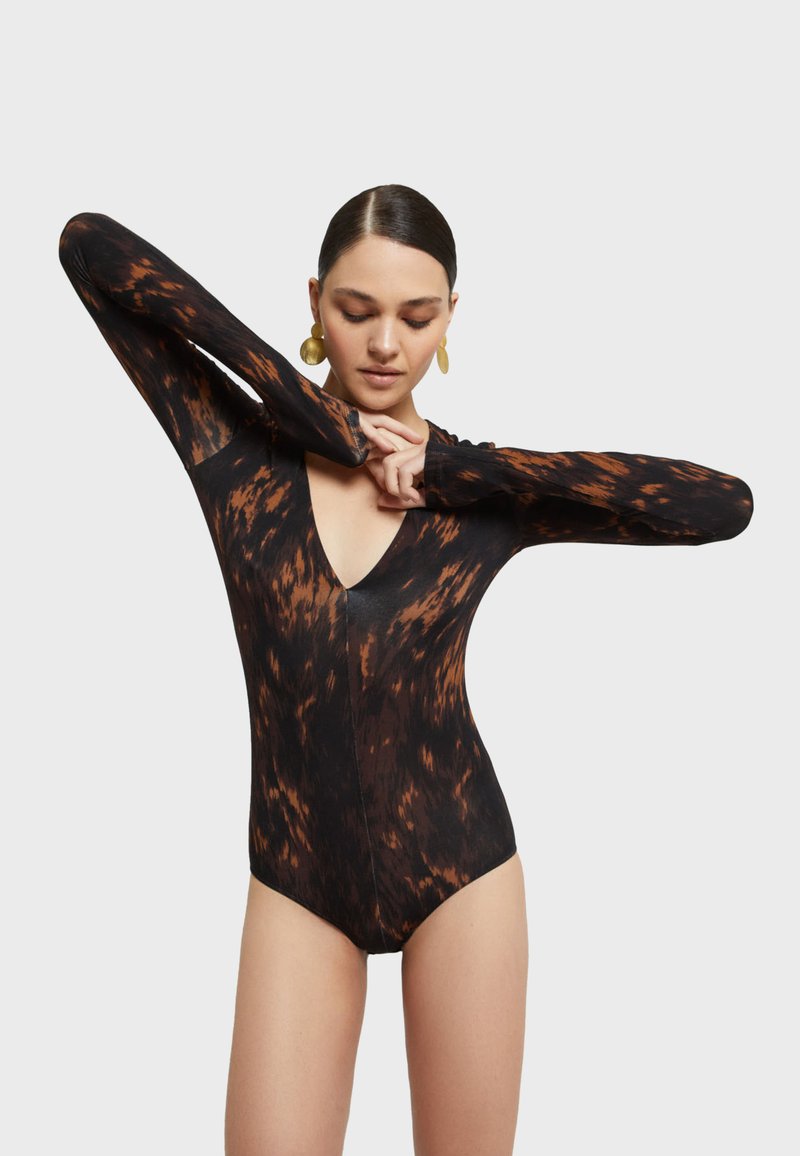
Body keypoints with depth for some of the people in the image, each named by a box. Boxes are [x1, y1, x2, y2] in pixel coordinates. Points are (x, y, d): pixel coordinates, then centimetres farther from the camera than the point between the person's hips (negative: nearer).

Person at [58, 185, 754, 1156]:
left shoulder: (484, 493, -4)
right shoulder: (237, 446, -5)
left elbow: (727, 504, -14)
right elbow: (88, 243, -13)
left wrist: (458, 465, -16)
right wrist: (307, 409, -18)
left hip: (456, 867, 0)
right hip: (295, 878, 0)